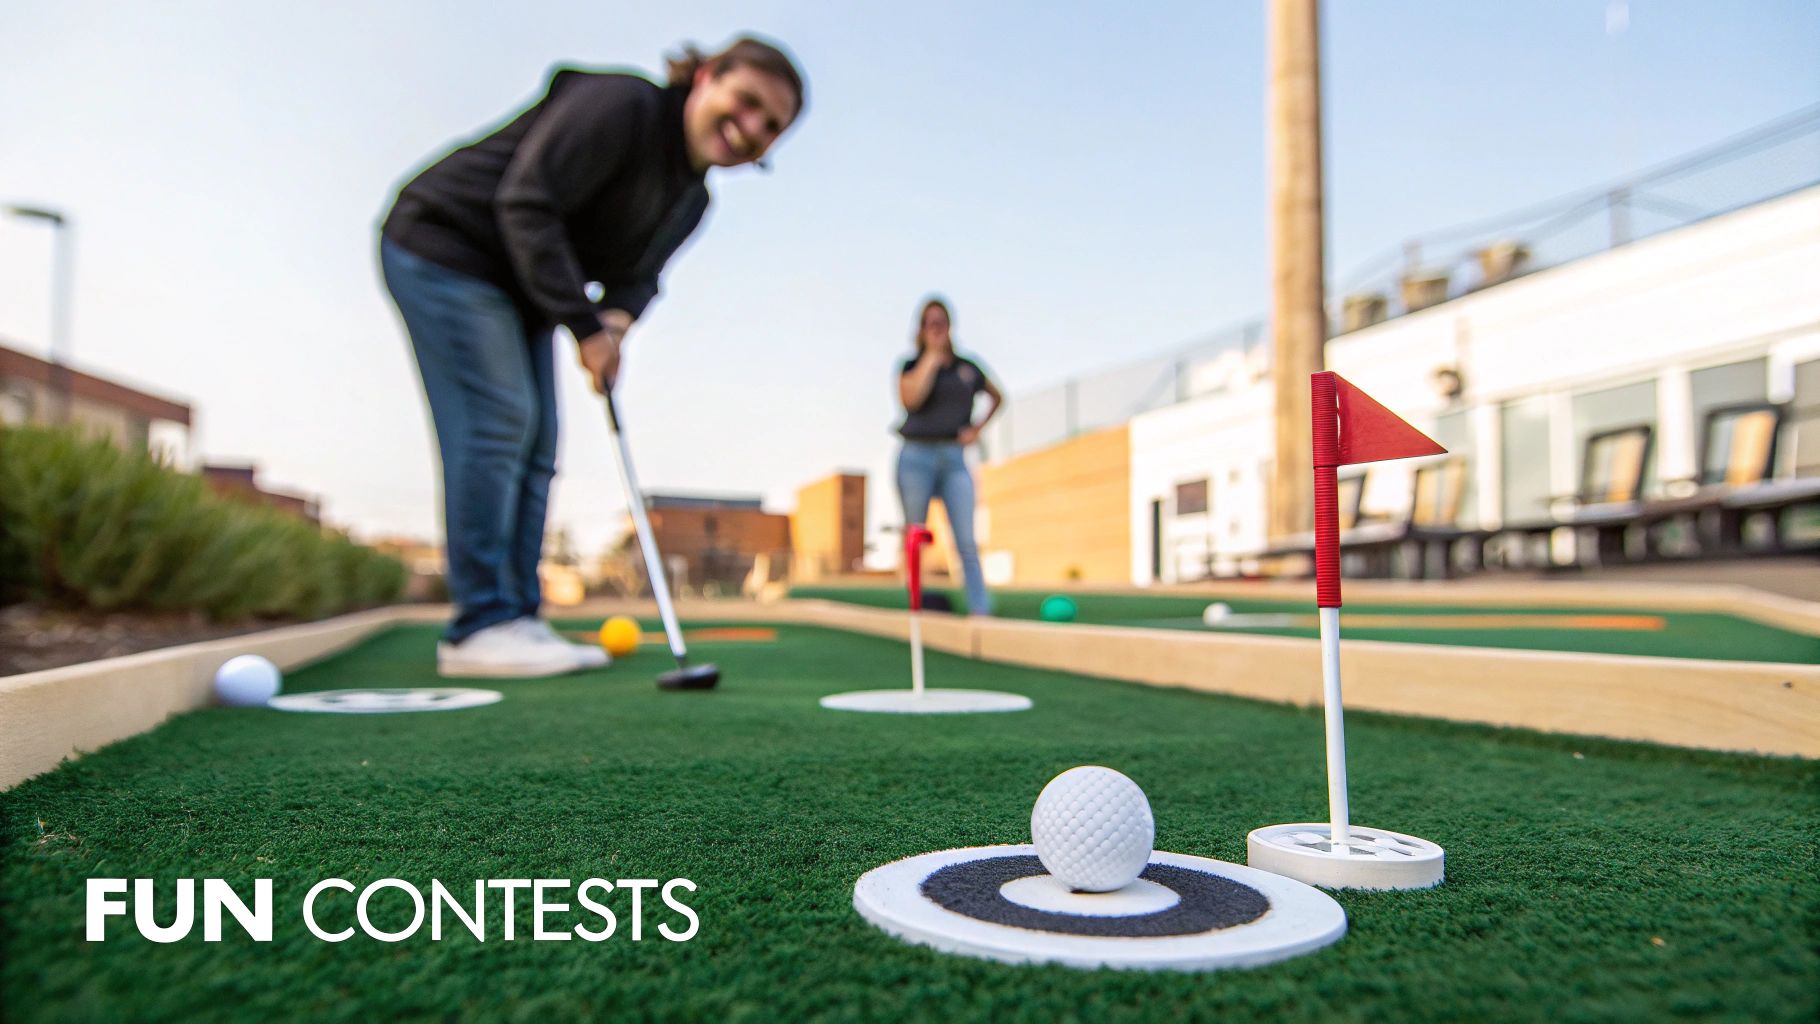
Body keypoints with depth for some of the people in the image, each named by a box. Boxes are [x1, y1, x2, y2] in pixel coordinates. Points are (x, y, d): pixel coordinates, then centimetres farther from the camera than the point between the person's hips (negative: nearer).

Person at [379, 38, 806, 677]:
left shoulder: (692, 199, 5)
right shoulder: (622, 105, -22)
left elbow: (637, 273, 9)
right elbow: (526, 203, -28)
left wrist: (618, 320, -16)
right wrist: (584, 324, -28)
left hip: (519, 288, 9)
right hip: (446, 246, -9)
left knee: (536, 442, 3)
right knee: (497, 419, -17)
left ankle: (518, 620, 7)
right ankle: (480, 626, -13)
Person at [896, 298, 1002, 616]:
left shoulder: (968, 367, 12)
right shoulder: (913, 365, 4)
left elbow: (997, 397, 28)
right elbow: (910, 397, -18)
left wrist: (978, 427, 11)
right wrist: (932, 355, -11)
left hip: (954, 458, 1)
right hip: (917, 457, -1)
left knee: (966, 540, -9)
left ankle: (980, 609, -12)